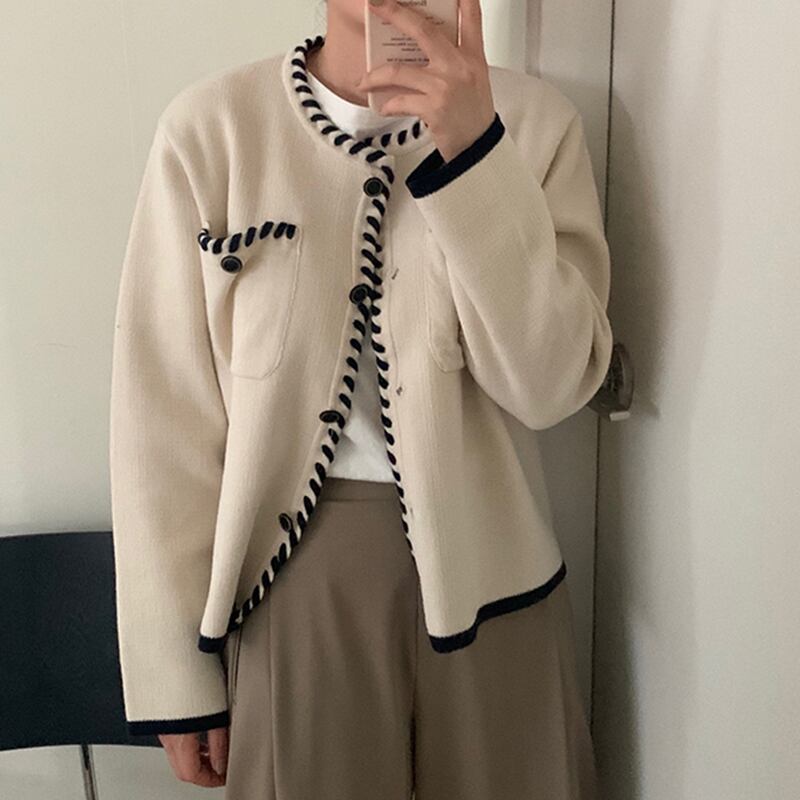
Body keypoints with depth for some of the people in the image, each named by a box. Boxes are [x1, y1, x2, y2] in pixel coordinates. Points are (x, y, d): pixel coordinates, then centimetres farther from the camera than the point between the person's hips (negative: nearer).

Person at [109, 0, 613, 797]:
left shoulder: (533, 120, -6)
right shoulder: (211, 127, -9)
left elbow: (553, 385, -13)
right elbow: (165, 414, -6)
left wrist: (474, 149, -23)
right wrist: (177, 672, -2)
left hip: (483, 564, 2)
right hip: (294, 566, -1)